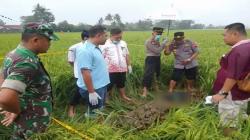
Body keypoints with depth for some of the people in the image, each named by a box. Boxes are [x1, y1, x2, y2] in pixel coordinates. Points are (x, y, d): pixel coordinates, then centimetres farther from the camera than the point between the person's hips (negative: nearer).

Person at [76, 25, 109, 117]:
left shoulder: (96, 48, 7)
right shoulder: (85, 50, -23)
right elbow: (85, 72, -27)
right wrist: (91, 92, -26)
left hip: (101, 87, 10)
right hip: (94, 89, -10)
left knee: (100, 112, 23)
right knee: (94, 114, 5)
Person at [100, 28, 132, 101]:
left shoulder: (123, 43, 8)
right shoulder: (105, 44, -11)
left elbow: (127, 55, 15)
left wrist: (129, 65, 14)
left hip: (122, 69, 6)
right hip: (110, 70, -5)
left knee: (121, 83, 21)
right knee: (108, 85, 5)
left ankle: (123, 96, 38)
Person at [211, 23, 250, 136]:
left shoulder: (239, 50, -26)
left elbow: (233, 76, -28)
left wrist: (222, 93, -22)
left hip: (233, 95, -10)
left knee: (229, 126, 5)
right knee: (240, 119, 24)